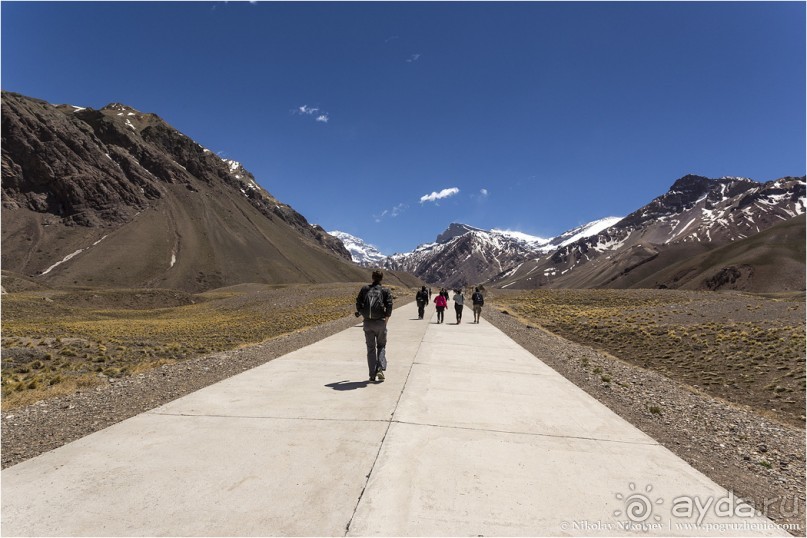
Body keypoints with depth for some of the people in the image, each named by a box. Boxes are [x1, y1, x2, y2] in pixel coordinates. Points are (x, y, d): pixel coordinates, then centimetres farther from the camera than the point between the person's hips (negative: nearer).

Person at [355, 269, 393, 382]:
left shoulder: (365, 289, 6)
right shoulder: (385, 290, 1)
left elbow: (358, 303, -2)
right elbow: (389, 304, -11)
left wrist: (360, 312, 13)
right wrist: (387, 316, 1)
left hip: (368, 322, 1)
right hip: (380, 322, -1)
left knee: (370, 348, 10)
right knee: (381, 346, 16)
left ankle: (372, 375, 9)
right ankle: (380, 368, -3)